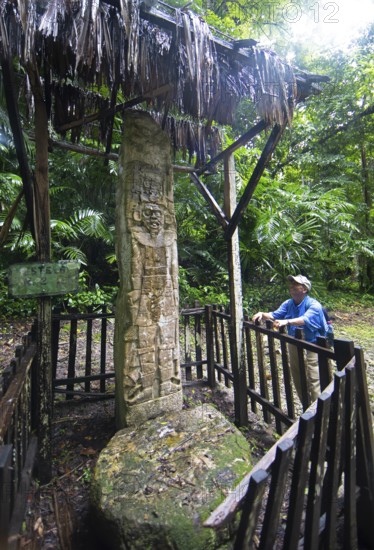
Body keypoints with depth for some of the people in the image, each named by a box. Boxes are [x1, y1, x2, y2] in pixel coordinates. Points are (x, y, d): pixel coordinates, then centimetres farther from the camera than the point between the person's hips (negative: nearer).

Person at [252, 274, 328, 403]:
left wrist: (287, 321, -51)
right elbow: (274, 315, -3)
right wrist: (262, 314, -23)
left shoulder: (314, 305, -17)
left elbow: (306, 319, -36)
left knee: (313, 381, -7)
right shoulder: (288, 303, 2)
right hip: (294, 345, 7)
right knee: (297, 379, 18)